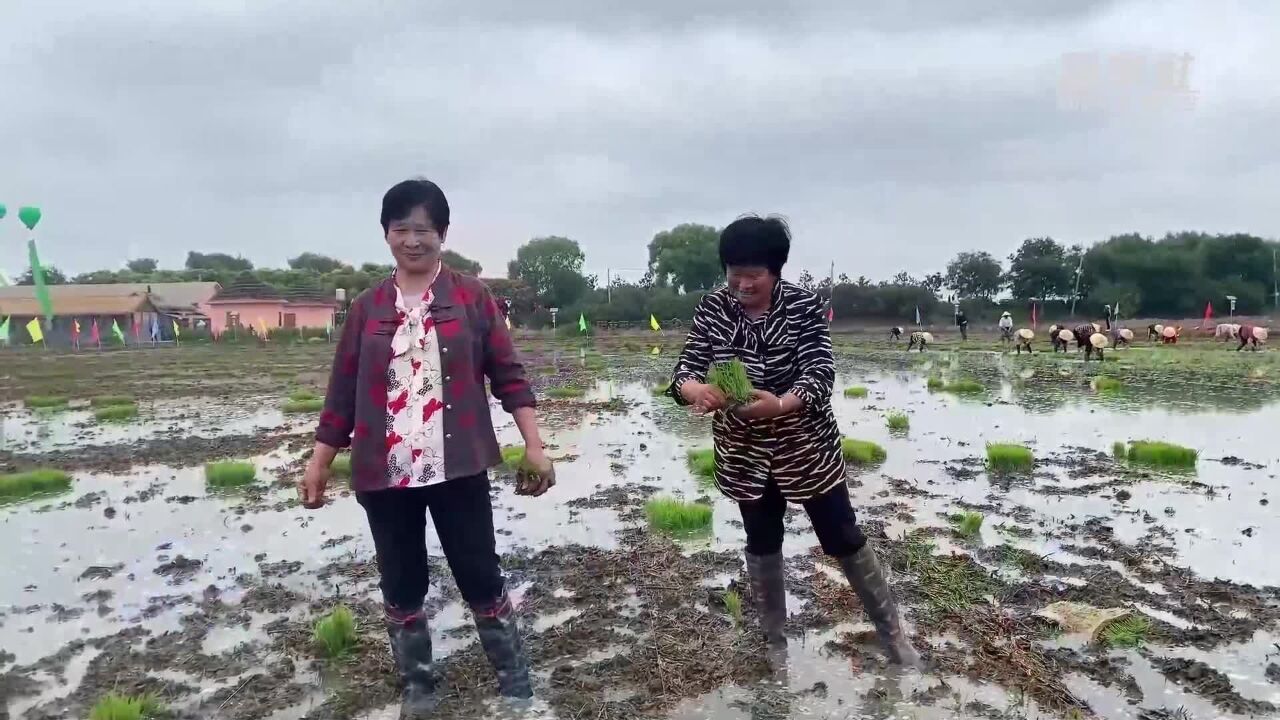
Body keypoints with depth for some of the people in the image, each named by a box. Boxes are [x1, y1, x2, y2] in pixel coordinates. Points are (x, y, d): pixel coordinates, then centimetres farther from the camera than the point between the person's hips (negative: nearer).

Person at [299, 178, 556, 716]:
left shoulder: (472, 298, -1)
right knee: (400, 588, 14)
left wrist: (534, 445, -8)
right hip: (384, 473, 3)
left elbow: (507, 374, -2)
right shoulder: (367, 308, 5)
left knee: (481, 578, 6)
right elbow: (344, 390, 9)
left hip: (458, 468, -2)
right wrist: (319, 462, 9)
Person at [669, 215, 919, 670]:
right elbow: (685, 369, -12)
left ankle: (891, 631, 32)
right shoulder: (712, 309, -8)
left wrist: (780, 405, -43)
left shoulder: (804, 306, -15)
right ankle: (775, 639, 38)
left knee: (844, 539, 10)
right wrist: (696, 390, -37)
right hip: (745, 455, 2)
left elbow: (820, 375, -23)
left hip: (807, 449, -2)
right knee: (762, 547, 17)